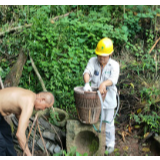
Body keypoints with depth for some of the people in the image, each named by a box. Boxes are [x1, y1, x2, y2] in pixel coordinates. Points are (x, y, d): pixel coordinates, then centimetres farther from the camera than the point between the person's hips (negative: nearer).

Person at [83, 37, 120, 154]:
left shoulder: (114, 65, -11)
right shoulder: (93, 61, -6)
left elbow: (113, 79, -28)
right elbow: (87, 72, -23)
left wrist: (104, 84, -49)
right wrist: (87, 83, -45)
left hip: (108, 99, -2)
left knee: (108, 122, 11)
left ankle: (110, 143, 32)